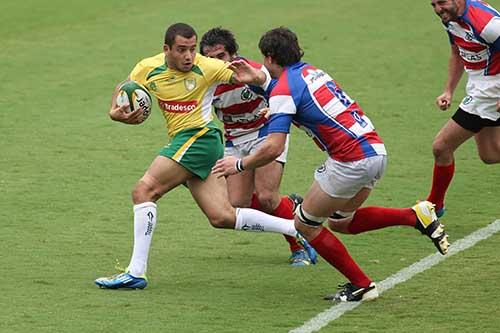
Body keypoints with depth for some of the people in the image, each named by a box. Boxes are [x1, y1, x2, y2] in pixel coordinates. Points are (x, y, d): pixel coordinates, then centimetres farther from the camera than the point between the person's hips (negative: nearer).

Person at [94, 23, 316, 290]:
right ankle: (297, 229, 14)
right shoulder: (148, 69, 1)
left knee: (144, 190, -16)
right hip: (182, 142, 7)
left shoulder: (206, 67, -12)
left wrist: (253, 78, -31)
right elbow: (123, 89, 21)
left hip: (199, 136, -7)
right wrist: (115, 112, -1)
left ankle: (136, 273, -16)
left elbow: (263, 80, -6)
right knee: (222, 218, 3)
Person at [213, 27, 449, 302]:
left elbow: (273, 148, -16)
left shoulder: (283, 91, -10)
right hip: (377, 150, 9)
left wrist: (239, 165, -2)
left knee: (306, 224, 9)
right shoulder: (311, 71, 16)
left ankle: (360, 285, 11)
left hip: (352, 161, -9)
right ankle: (416, 216, 10)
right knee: (342, 221, 26)